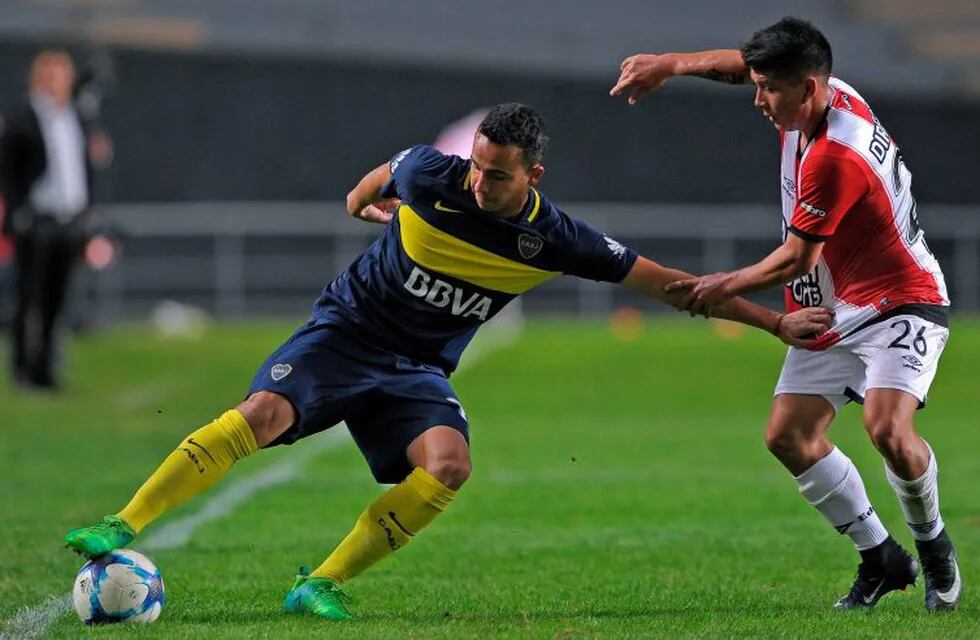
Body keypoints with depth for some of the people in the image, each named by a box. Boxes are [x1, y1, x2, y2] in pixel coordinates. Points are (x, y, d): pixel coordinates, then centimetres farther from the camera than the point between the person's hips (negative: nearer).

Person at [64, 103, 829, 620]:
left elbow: (660, 279, -9)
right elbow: (387, 172, 10)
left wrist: (775, 322, -8)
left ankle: (322, 585, -19)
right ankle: (122, 528, -24)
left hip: (419, 368, 2)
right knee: (263, 413, -27)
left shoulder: (553, 239, -14)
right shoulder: (430, 176, -17)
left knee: (449, 465, -26)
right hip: (348, 329, -2)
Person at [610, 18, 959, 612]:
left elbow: (797, 258, -20)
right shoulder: (827, 93, -3)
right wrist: (671, 64, 4)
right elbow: (742, 63, 17)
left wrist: (726, 286, -7)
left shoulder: (834, 158, -29)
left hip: (899, 305, -9)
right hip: (833, 312, 9)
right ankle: (882, 559, 9)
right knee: (788, 435, -1)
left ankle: (934, 546, -1)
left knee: (888, 429, -28)